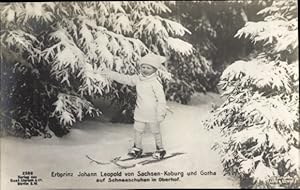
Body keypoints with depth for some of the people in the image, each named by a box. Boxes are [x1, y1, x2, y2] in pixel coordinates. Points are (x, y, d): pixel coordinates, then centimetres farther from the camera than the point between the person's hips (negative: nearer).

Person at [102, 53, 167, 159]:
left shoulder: (155, 82, -19)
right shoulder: (137, 79, 1)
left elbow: (161, 98, -20)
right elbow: (125, 79, 12)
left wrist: (161, 113, -22)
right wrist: (112, 75, 9)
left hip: (152, 113, -6)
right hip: (140, 112, 6)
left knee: (156, 131, 11)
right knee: (138, 130, 14)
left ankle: (160, 149, 27)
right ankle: (137, 148, 31)